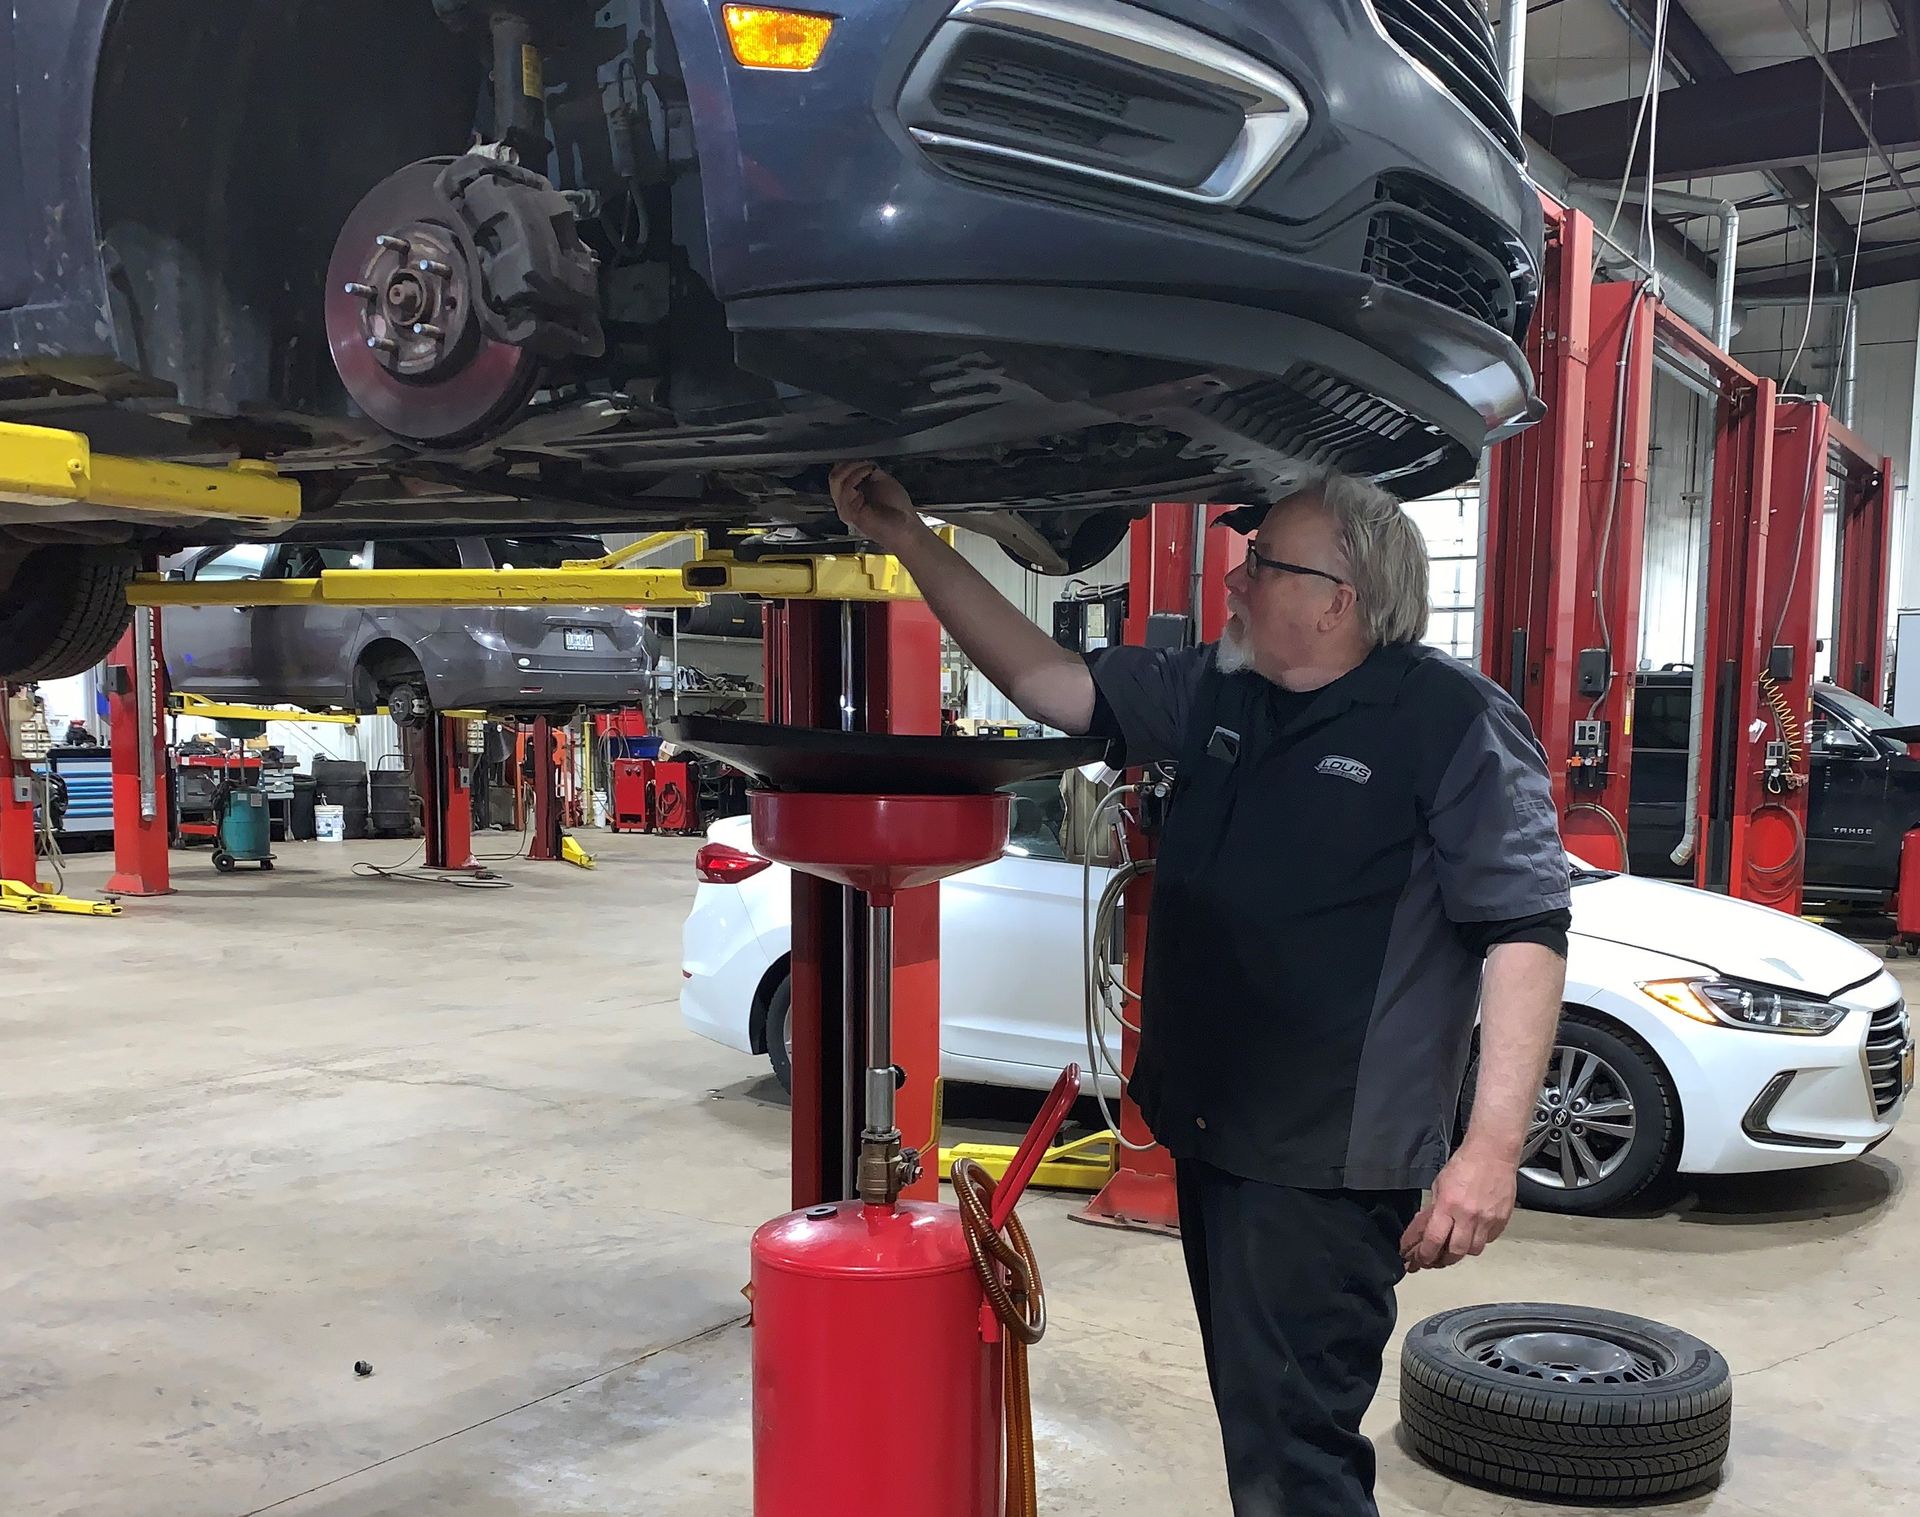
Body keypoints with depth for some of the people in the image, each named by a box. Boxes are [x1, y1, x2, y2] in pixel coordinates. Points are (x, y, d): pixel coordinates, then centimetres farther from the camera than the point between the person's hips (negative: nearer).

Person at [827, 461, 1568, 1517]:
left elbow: (1523, 931, -15)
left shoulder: (1455, 723, -12)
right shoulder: (1214, 695, 9)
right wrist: (912, 544, 5)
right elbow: (1045, 680, 10)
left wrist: (1494, 1144, -22)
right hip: (1208, 1136, 8)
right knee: (1255, 1422, 21)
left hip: (1325, 1163, -8)